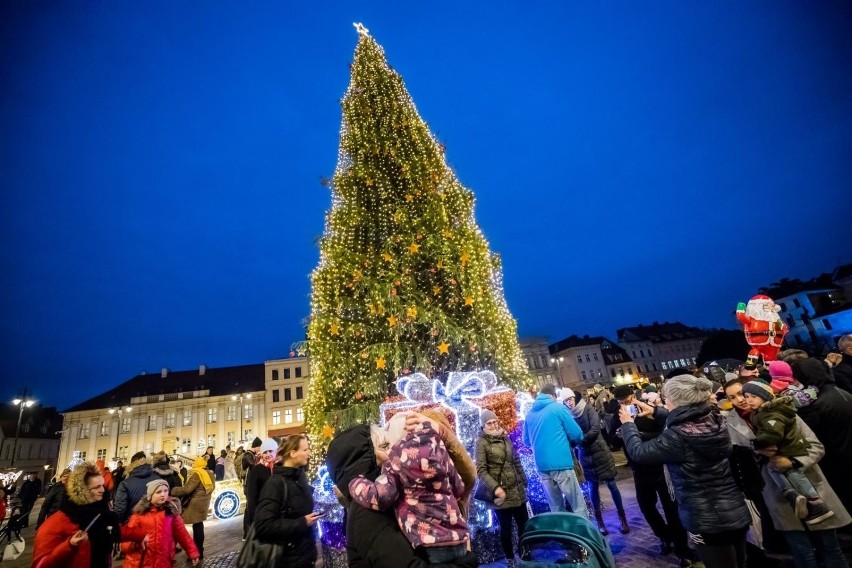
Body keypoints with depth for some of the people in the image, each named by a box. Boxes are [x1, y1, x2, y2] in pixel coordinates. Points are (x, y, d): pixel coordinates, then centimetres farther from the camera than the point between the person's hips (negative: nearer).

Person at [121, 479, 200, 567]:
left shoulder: (171, 511, 2)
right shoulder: (140, 512, -1)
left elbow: (181, 533, 4)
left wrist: (192, 552, 1)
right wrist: (135, 544, -20)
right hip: (139, 562, 0)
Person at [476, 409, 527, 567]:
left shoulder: (505, 438, 9)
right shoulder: (482, 442, -8)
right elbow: (481, 470, -14)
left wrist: (524, 481, 15)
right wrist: (495, 487, -24)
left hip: (517, 491, 5)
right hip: (501, 493, -5)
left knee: (524, 524, 12)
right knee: (506, 528, 4)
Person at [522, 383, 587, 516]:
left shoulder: (530, 413, 11)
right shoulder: (559, 408, -3)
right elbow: (577, 435, -2)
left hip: (542, 466, 5)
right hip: (561, 463, -5)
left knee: (556, 507, 16)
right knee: (578, 506, 3)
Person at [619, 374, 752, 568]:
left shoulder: (678, 436, -28)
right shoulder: (715, 421, -6)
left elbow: (638, 452, -15)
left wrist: (627, 423, 0)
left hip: (707, 521, -7)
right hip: (736, 511, 7)